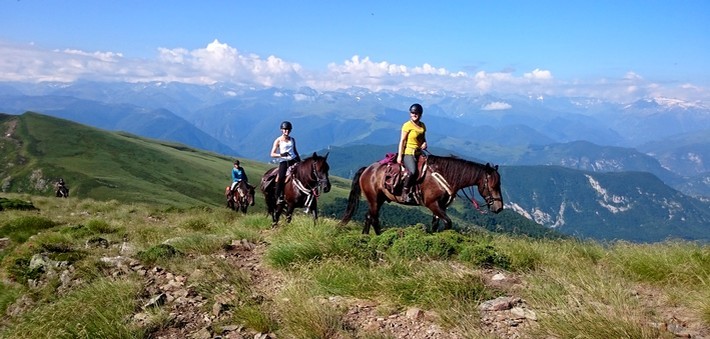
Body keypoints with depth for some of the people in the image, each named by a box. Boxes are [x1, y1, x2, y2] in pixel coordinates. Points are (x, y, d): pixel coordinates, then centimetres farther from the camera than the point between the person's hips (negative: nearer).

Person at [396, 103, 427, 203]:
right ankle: (405, 192, -13)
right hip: (408, 153, -7)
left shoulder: (422, 125, 11)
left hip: (419, 153, 7)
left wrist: (424, 143, -1)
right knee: (413, 171, -30)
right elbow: (402, 140, -8)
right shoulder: (407, 125, -8)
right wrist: (399, 155, -13)